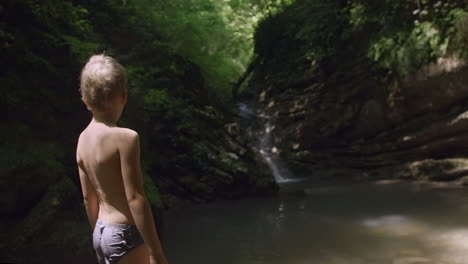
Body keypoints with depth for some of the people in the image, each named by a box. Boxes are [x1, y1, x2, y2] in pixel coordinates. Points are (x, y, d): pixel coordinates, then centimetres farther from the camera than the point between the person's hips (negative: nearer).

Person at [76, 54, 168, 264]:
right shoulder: (125, 138, -20)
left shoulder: (83, 139, 4)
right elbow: (135, 199, -22)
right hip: (124, 235, -8)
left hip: (102, 234, 8)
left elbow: (88, 197, 12)